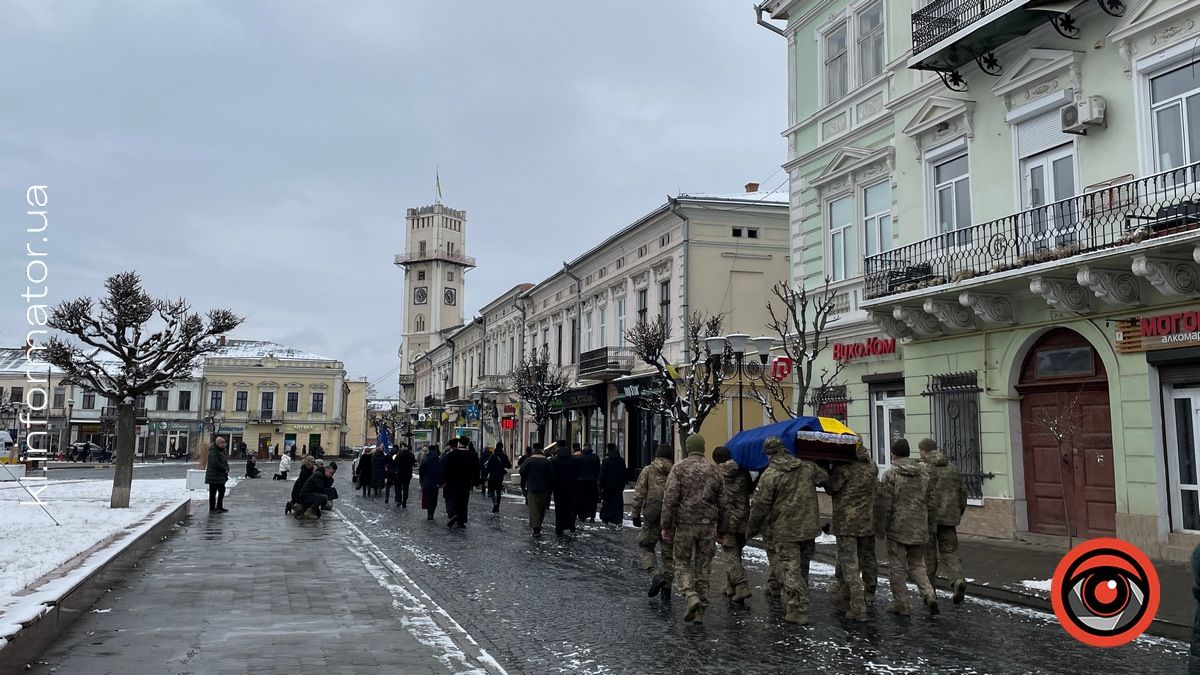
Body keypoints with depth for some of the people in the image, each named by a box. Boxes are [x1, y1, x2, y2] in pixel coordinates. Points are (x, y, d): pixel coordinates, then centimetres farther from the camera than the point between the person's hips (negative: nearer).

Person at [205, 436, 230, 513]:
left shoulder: (221, 450, 14)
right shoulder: (213, 452, -18)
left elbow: (224, 461, 20)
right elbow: (215, 464, -27)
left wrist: (227, 469, 1)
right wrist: (225, 469, -17)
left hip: (220, 476, 10)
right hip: (214, 476, -10)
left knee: (222, 491, 16)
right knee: (213, 492, -3)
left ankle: (219, 507, 26)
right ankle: (212, 509, 3)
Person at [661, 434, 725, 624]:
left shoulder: (679, 468, -5)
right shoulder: (715, 470, 7)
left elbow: (670, 499, -10)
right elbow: (722, 503, 10)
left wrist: (666, 526, -4)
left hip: (684, 524, -3)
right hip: (708, 525, 3)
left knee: (682, 564, 9)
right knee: (703, 567, 11)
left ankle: (691, 597, -14)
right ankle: (701, 611, 13)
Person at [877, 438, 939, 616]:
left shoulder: (891, 474, -12)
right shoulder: (923, 473, 6)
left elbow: (884, 505, -12)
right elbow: (930, 502, 11)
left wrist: (879, 529, -3)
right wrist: (928, 524, 21)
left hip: (897, 528, -5)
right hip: (919, 529, 5)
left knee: (897, 567, 6)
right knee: (917, 565, 18)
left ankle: (901, 604, 10)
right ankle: (929, 595, -1)